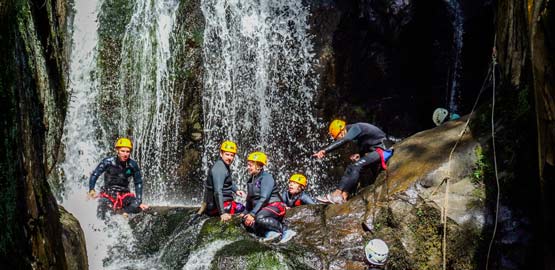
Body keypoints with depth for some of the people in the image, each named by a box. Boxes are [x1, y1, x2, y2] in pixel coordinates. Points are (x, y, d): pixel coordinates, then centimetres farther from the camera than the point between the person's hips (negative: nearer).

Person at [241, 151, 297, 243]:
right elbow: (249, 200, 22)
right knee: (246, 221, -14)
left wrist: (252, 214, -26)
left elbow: (263, 198, -20)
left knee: (259, 218, -36)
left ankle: (285, 230, -23)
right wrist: (246, 213, 9)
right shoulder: (251, 181, 16)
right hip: (261, 209, 8)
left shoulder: (266, 177, -10)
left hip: (274, 206, -8)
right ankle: (269, 232, -25)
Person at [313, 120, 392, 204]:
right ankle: (343, 196, -13)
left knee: (355, 167, -23)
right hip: (374, 151, 11)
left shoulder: (355, 128, -14)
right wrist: (359, 154, 2)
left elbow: (344, 140, -32)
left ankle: (337, 195, -28)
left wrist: (325, 150, -39)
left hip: (381, 150, -11)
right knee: (351, 168, 0)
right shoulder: (354, 130, 15)